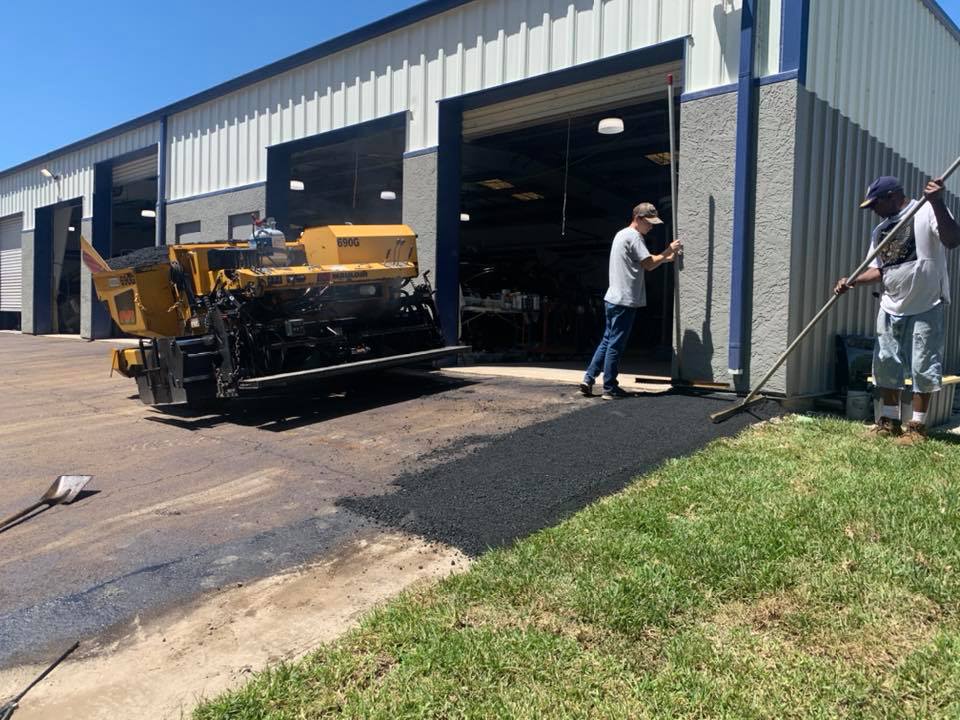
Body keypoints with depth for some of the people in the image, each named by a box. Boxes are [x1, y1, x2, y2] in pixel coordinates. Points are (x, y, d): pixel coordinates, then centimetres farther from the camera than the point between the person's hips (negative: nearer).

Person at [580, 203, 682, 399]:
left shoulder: (621, 234, 20)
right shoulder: (634, 236, -11)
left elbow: (643, 263, 22)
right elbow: (649, 265, -12)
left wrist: (666, 258, 15)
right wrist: (668, 251, -1)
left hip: (613, 299, 9)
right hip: (625, 301, -9)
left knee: (608, 341, 14)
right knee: (616, 345, -3)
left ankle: (588, 379, 13)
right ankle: (610, 388, 4)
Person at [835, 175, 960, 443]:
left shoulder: (928, 211, -8)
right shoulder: (880, 230, 13)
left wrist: (937, 202, -32)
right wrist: (852, 281, -5)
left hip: (925, 308, -7)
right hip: (891, 308, 7)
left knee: (922, 367, -1)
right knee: (886, 364, 10)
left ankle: (917, 426, 10)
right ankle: (890, 421, 21)